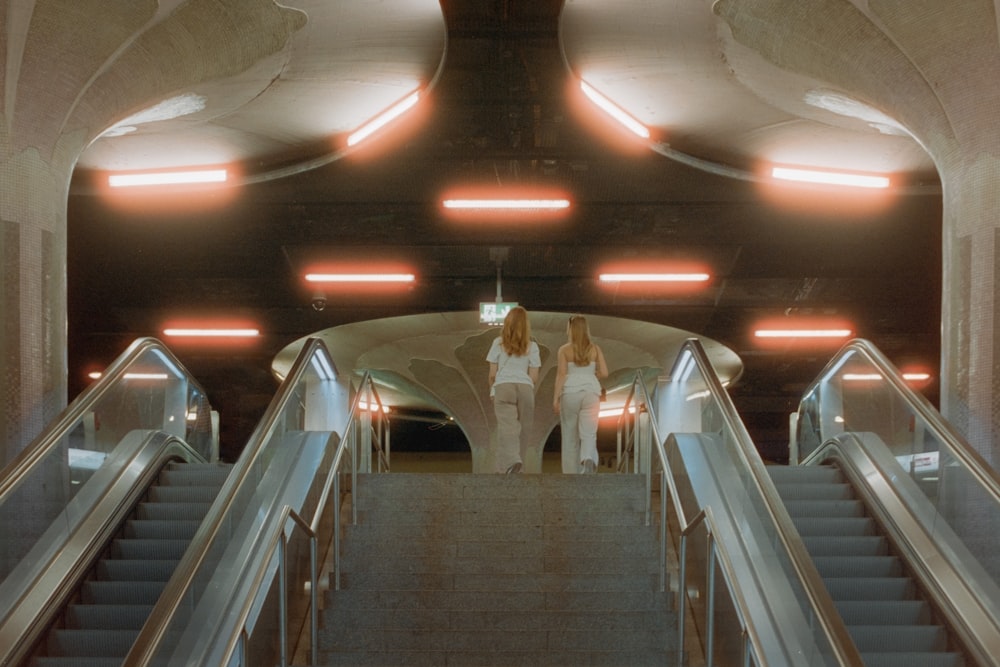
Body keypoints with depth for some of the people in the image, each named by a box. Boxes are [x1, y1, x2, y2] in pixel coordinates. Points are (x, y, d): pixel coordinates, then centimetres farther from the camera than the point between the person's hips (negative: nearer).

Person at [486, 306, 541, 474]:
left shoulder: (498, 343, 7)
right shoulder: (532, 346, 8)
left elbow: (492, 374, 7)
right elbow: (534, 377, 6)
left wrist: (492, 390, 24)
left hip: (503, 387, -1)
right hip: (525, 388, 1)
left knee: (507, 427, -12)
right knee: (522, 430, 8)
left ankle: (512, 460, -37)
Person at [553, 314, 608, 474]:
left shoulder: (564, 350, -2)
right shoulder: (595, 349, 5)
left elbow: (561, 374, -8)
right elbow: (604, 373, 2)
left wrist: (556, 398, -8)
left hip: (570, 392, -1)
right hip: (591, 391, 1)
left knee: (570, 437, 9)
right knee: (588, 434, -4)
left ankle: (571, 474, 12)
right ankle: (588, 459, -34)